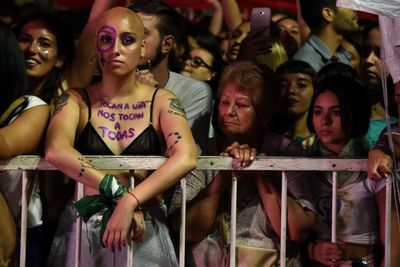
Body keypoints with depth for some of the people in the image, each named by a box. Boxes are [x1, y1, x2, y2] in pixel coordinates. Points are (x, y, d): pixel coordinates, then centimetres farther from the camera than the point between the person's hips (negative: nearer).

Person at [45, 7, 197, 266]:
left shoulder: (162, 101, 1)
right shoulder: (76, 100, 1)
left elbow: (186, 158, -16)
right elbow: (56, 151, -18)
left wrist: (130, 203, -25)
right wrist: (120, 193, -25)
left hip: (145, 229, 0)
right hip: (83, 227, 0)